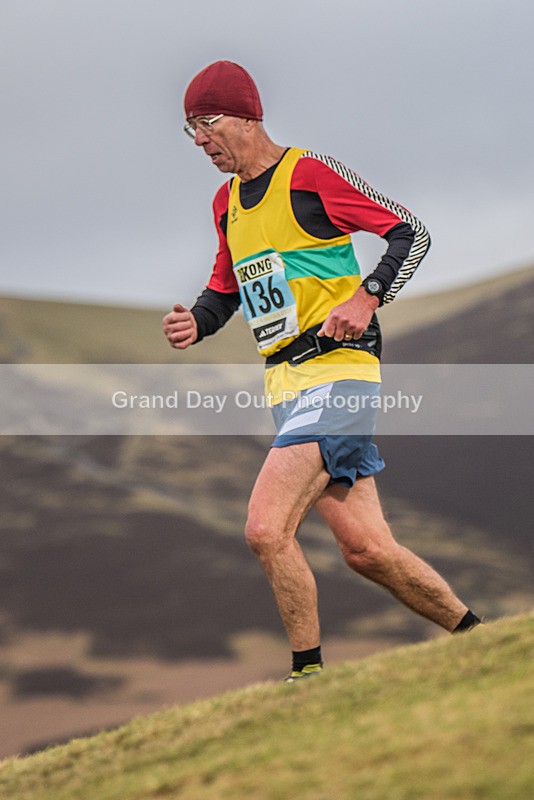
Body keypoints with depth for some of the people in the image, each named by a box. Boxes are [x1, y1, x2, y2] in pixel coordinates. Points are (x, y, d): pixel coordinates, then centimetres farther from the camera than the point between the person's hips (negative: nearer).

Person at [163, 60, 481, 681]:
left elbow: (411, 233, -6)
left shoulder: (308, 174, -7)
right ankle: (476, 636, 19)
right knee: (365, 547, 4)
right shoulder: (227, 203, 17)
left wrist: (367, 297, -19)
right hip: (286, 385, 8)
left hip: (337, 369, -8)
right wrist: (195, 323, 6)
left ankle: (308, 673, -7)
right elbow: (224, 291, 28)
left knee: (266, 529, -19)